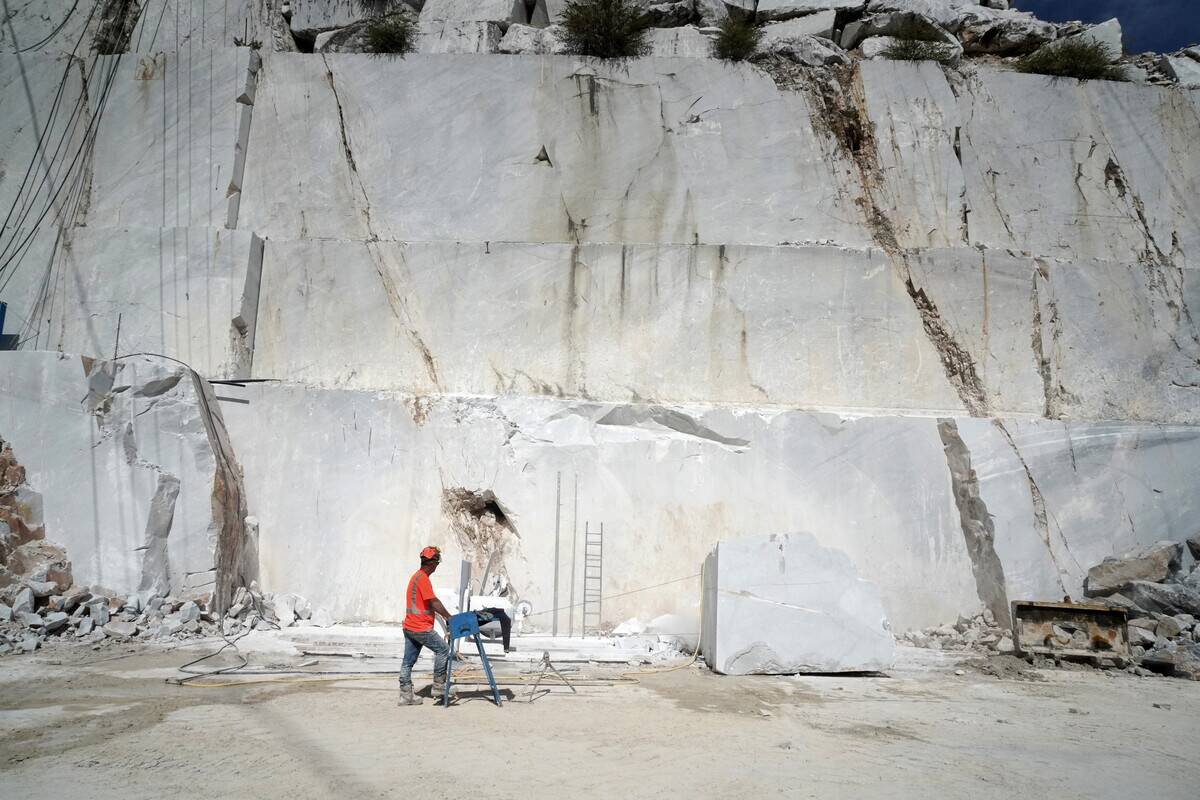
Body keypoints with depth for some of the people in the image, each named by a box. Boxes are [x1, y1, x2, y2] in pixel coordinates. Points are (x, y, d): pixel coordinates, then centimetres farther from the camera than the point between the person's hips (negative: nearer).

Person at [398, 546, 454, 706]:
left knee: (408, 661, 9)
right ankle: (438, 688, 2)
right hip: (421, 627, -10)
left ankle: (406, 695, 12)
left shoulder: (417, 576, 17)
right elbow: (434, 602, -17)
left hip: (410, 627, 10)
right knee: (443, 649, -1)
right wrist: (449, 617, -9)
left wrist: (443, 615, 19)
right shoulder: (423, 578, -15)